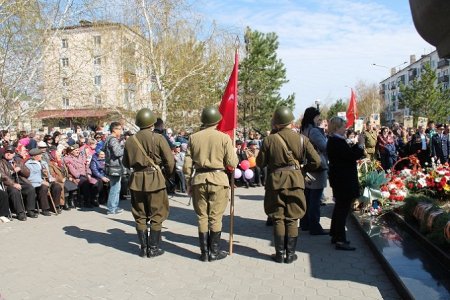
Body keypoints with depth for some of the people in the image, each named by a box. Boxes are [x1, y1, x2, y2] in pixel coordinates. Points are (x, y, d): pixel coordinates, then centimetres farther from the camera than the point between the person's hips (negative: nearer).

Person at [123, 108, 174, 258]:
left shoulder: (130, 140, 2)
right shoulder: (158, 138, -10)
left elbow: (126, 163, 12)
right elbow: (170, 161, -9)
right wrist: (167, 174, 9)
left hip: (136, 180, 4)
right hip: (155, 179, -3)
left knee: (140, 215, 13)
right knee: (157, 215, 8)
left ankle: (143, 247, 19)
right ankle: (153, 248, 11)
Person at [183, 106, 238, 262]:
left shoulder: (193, 137, 1)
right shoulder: (224, 137, -6)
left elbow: (187, 164, 2)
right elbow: (232, 163, -6)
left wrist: (189, 182, 13)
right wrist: (233, 153, 14)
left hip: (199, 179, 2)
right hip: (218, 179, -2)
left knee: (202, 216, 10)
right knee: (215, 217, 7)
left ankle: (204, 252, 16)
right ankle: (214, 252, 14)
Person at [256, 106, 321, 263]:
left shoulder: (269, 140, -8)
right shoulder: (302, 139, -4)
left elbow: (260, 163, -1)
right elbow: (316, 161, -3)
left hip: (275, 182, -1)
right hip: (295, 181, 1)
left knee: (278, 219, 9)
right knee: (292, 220, 10)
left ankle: (279, 254, 14)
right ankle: (290, 254, 15)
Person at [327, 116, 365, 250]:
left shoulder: (333, 140, 12)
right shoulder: (338, 141, -21)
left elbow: (348, 153, 15)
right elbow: (351, 156, -23)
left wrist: (358, 145, 10)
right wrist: (360, 144, -11)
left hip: (339, 179, 11)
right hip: (343, 180, -11)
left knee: (339, 207, 19)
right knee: (343, 208, -6)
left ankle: (335, 235, 29)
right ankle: (340, 240, -1)